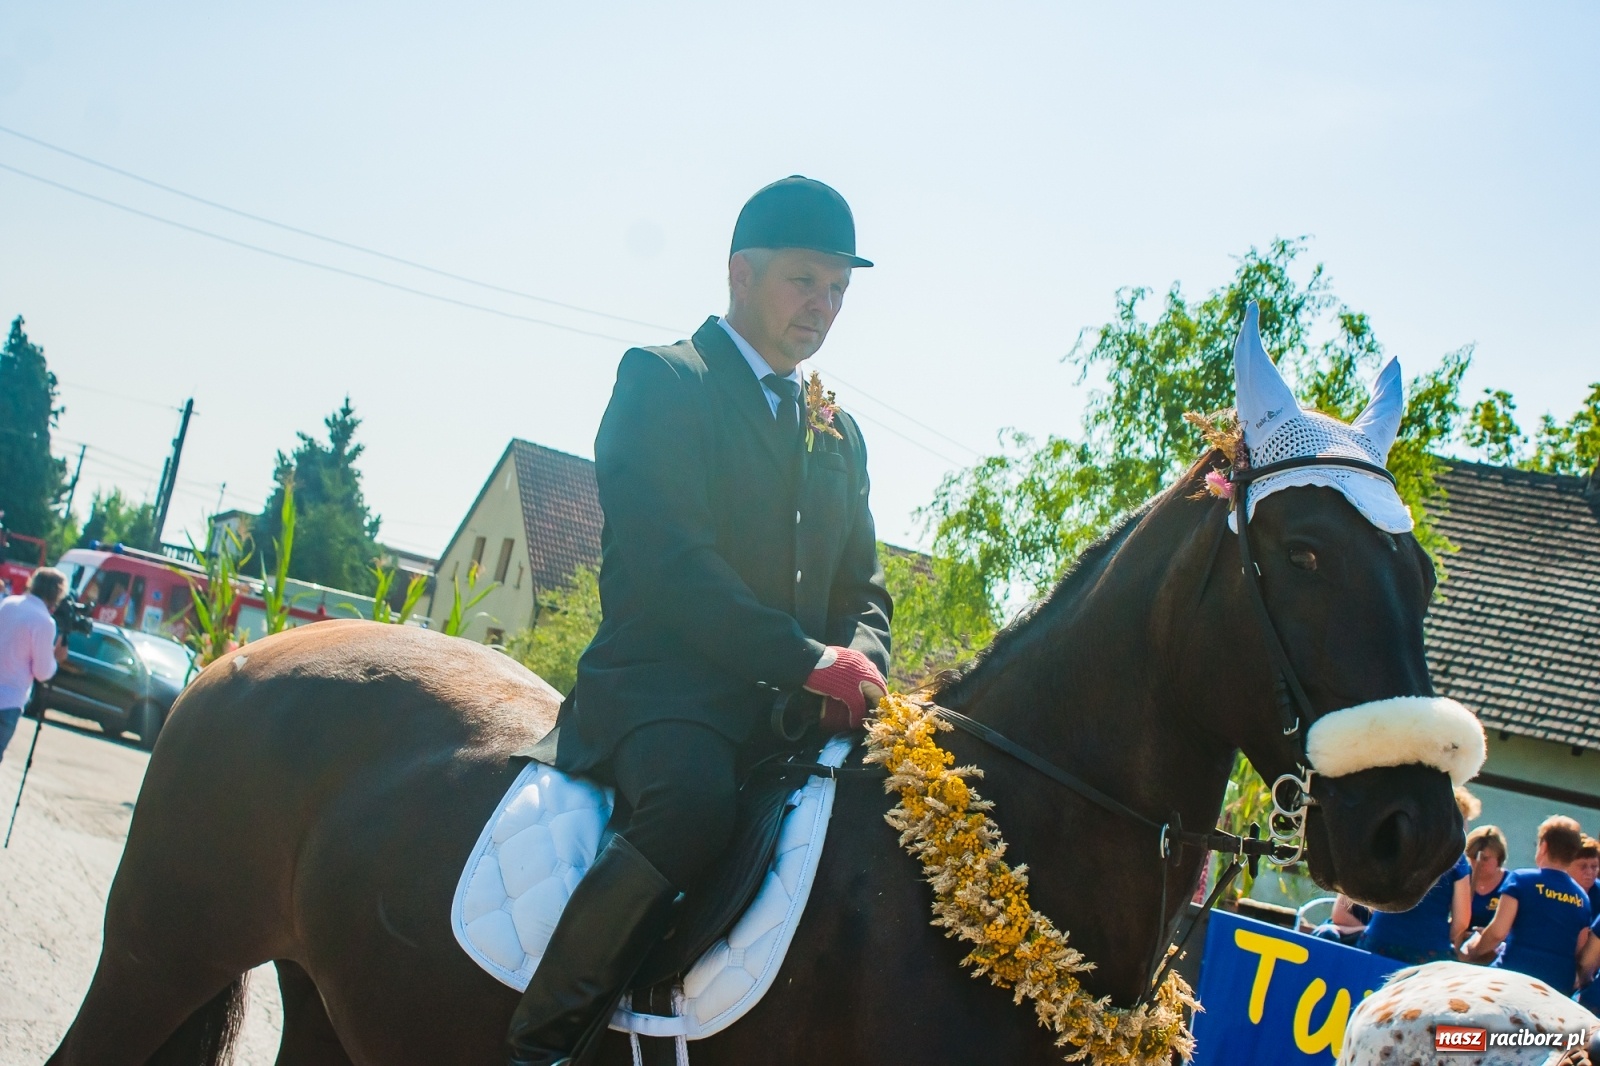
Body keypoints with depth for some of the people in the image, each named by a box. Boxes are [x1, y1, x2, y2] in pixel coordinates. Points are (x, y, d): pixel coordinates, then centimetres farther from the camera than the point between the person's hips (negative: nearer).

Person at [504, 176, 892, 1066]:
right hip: (662, 685, -7)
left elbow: (864, 589, 22)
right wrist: (810, 660, -20)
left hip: (786, 708, 7)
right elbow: (668, 560, -12)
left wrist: (860, 663, -3)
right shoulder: (662, 380, 2)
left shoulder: (840, 433, 24)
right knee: (694, 802, -37)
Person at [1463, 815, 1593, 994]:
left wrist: (1472, 950, 8)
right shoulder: (1582, 898, 12)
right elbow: (1581, 952, 15)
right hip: (1559, 989, 5)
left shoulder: (1521, 879, -2)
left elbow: (1498, 932, -9)